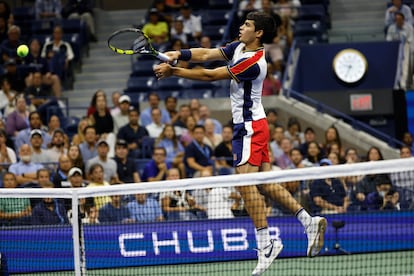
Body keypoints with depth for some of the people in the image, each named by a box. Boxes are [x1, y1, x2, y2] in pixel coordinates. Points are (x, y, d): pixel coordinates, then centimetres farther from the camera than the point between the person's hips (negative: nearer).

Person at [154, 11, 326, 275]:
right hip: (250, 125, 10)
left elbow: (210, 75, -19)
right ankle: (309, 221, 9)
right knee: (265, 184, 10)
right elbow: (207, 54, 4)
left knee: (246, 182, -14)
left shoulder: (253, 62, -21)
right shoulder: (239, 47, 8)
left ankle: (266, 244, -15)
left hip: (250, 127, -10)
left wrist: (172, 71, -14)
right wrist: (178, 54, -13)